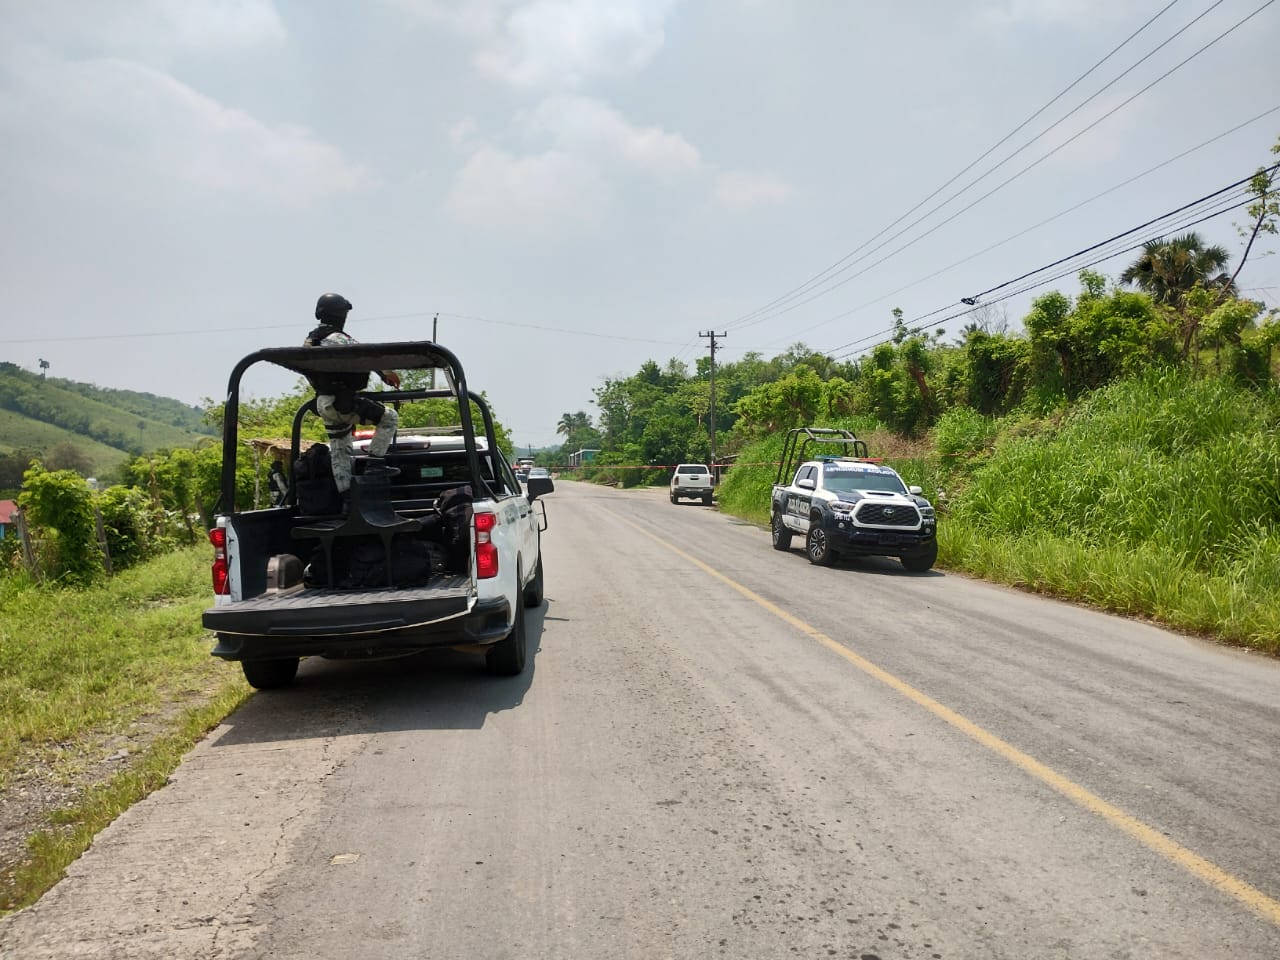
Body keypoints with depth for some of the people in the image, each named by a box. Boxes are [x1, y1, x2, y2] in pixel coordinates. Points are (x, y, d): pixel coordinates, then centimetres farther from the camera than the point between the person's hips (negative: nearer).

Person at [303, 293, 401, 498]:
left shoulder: (310, 340, 15)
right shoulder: (336, 338, -15)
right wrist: (386, 372, -23)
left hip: (324, 404, 10)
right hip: (342, 402, -10)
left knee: (340, 452, 16)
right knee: (389, 418, -4)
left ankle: (345, 494, 17)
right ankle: (374, 463, -9)